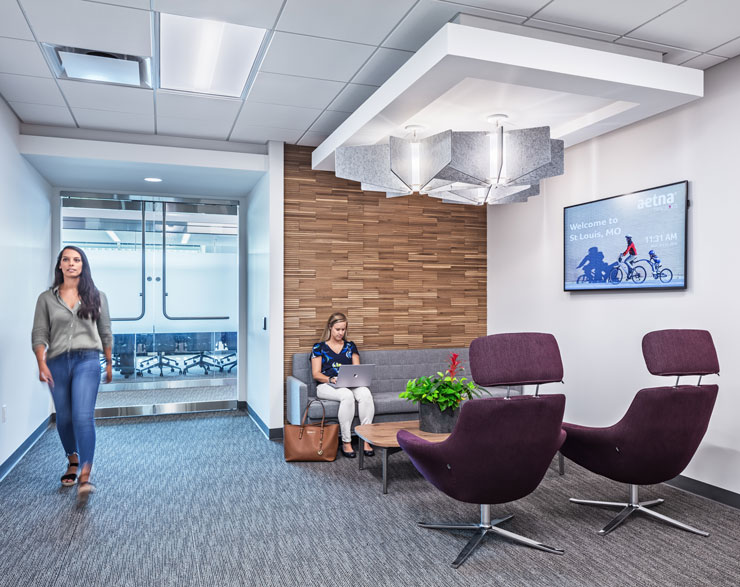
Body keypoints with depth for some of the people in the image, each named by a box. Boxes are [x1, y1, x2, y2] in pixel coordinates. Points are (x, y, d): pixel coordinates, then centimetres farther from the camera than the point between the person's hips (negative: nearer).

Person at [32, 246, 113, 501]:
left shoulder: (96, 296, 6)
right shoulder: (47, 298, 7)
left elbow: (105, 332, 11)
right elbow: (39, 334, 2)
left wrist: (109, 363, 14)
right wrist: (42, 363, -12)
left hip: (87, 361, -2)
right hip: (57, 363, 2)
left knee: (83, 417, -15)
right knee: (64, 419, 13)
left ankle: (85, 476, -15)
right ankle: (73, 461, 36)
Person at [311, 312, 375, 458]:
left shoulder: (350, 346, 19)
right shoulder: (319, 347, 10)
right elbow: (316, 374, 2)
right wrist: (331, 379, -18)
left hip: (350, 384, 3)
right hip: (326, 386, -3)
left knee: (365, 393, -33)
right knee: (347, 395, -38)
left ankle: (366, 440, -29)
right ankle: (346, 442, -29)